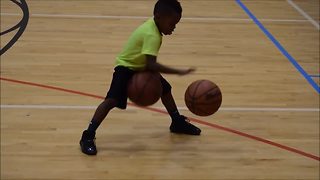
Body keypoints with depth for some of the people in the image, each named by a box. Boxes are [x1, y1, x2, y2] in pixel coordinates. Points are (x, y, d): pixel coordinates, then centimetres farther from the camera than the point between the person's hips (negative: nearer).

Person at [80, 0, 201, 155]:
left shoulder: (153, 25, -5)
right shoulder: (152, 35, -33)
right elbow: (151, 64, -43)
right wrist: (179, 71, -44)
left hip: (141, 67, 10)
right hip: (126, 68, -10)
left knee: (165, 89, 17)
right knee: (112, 100, -23)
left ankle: (177, 123, 35)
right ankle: (88, 137, -18)